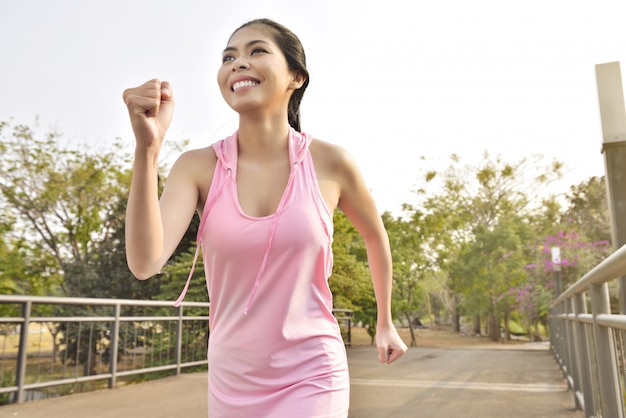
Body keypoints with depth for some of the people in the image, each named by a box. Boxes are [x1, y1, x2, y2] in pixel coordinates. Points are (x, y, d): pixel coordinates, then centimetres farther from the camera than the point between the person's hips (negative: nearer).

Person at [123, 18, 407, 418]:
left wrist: (386, 323, 18)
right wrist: (147, 147, -32)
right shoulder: (199, 167, -8)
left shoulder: (329, 162, -10)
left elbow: (375, 235, 8)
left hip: (309, 380, -2)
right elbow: (145, 261, -21)